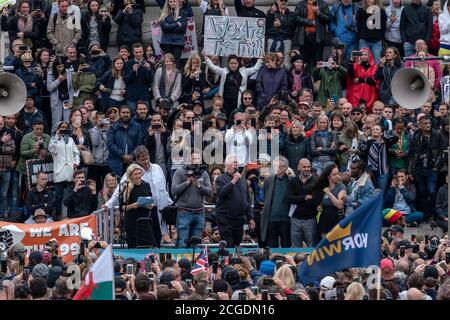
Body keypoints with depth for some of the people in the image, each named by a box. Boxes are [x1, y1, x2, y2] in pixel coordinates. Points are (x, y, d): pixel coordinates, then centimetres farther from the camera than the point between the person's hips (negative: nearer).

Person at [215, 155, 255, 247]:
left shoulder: (242, 180, 17)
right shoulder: (221, 179, -2)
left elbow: (247, 200, 21)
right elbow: (221, 193, -21)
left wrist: (250, 218, 17)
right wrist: (233, 181, -20)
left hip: (239, 219, 6)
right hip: (225, 219, -6)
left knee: (237, 245, 7)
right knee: (228, 246, -10)